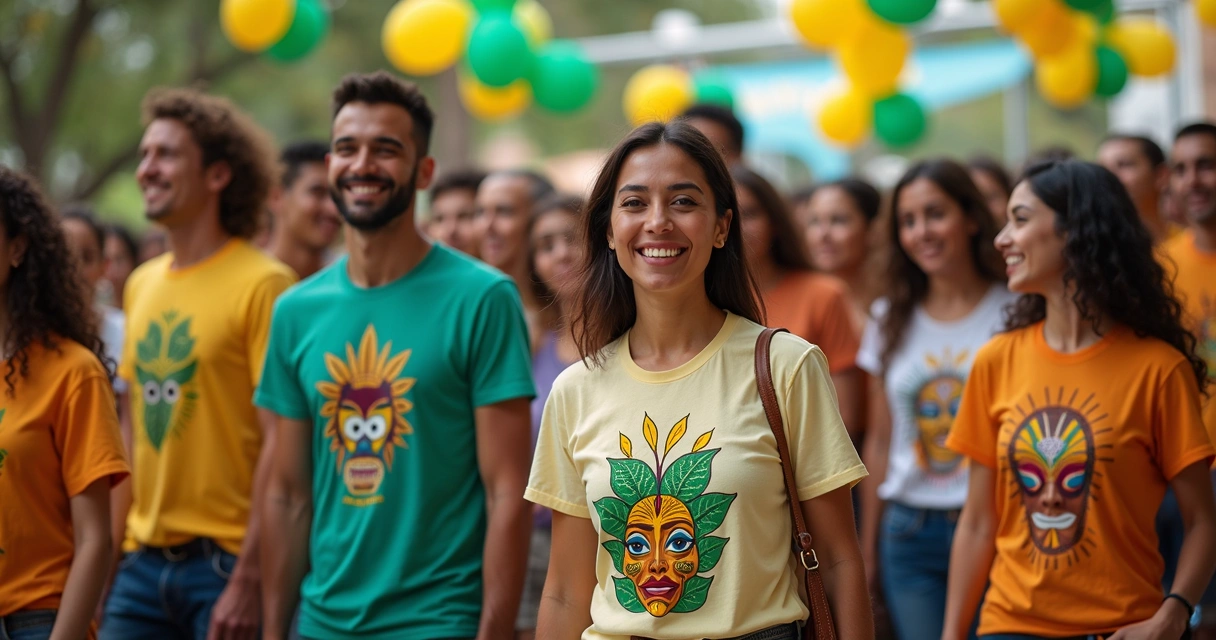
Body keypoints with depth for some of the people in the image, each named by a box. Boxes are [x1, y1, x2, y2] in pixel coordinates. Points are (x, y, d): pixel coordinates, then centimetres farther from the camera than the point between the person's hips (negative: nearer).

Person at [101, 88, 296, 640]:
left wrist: (248, 579, -16)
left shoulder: (262, 284, -9)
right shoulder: (142, 284, 12)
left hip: (226, 560, -6)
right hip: (143, 562, 6)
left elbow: (280, 444, -13)